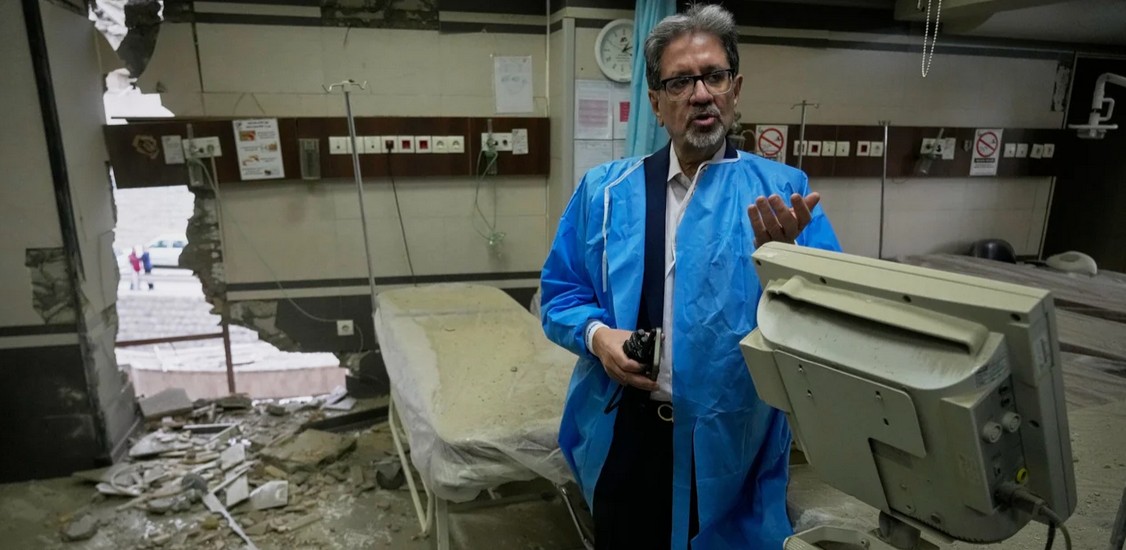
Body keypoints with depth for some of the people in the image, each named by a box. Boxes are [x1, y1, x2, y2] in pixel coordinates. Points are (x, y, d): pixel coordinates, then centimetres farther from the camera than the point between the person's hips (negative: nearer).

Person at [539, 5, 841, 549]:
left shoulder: (783, 191, -2)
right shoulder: (604, 191, 2)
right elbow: (560, 294, 5)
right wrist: (596, 334, -14)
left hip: (733, 443, -1)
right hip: (624, 436, 2)